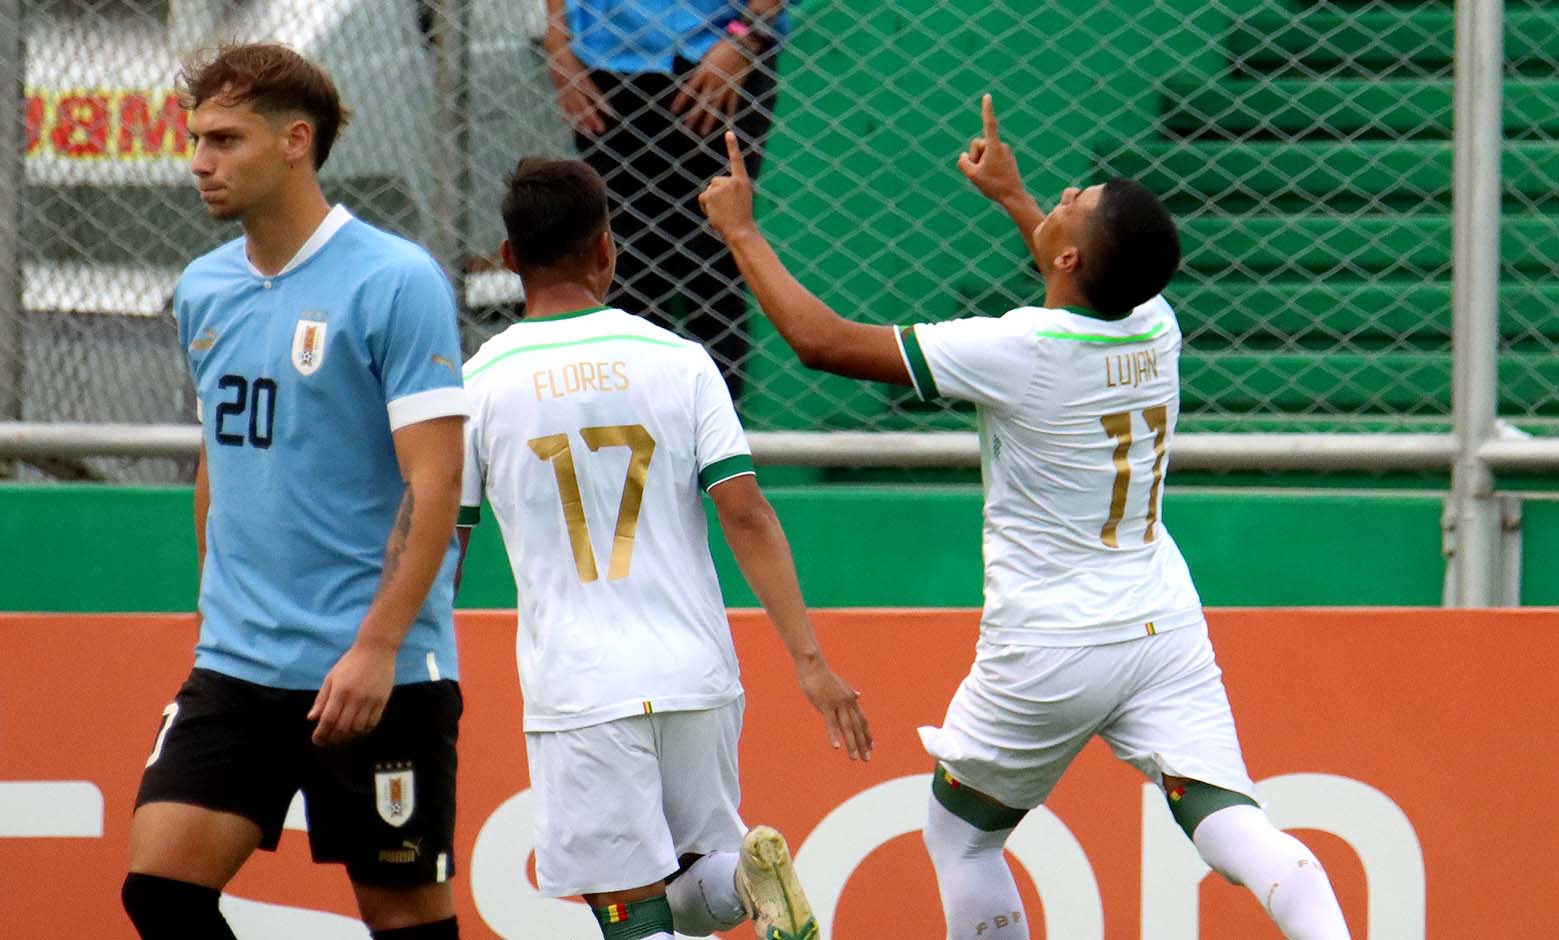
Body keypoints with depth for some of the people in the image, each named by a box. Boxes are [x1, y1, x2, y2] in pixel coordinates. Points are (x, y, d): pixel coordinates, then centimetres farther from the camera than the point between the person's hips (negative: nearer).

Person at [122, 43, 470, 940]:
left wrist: (377, 647, -21)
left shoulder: (395, 281, -11)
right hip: (236, 665, 6)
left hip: (381, 672, -6)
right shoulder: (204, 291, 10)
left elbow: (435, 482, -15)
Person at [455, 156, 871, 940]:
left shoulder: (479, 383, -1)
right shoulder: (677, 361, 2)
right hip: (696, 673, 2)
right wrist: (808, 660, -4)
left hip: (577, 692, -2)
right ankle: (750, 873, -14)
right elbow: (747, 517, -5)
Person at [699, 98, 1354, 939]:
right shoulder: (1156, 328, 0)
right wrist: (1011, 196, 41)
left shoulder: (1013, 352, -18)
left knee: (960, 830, 18)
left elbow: (822, 340, -12)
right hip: (1165, 632, 5)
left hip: (1047, 652, -5)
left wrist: (739, 230, 1)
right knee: (1229, 821, -8)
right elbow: (1095, 295, 29)